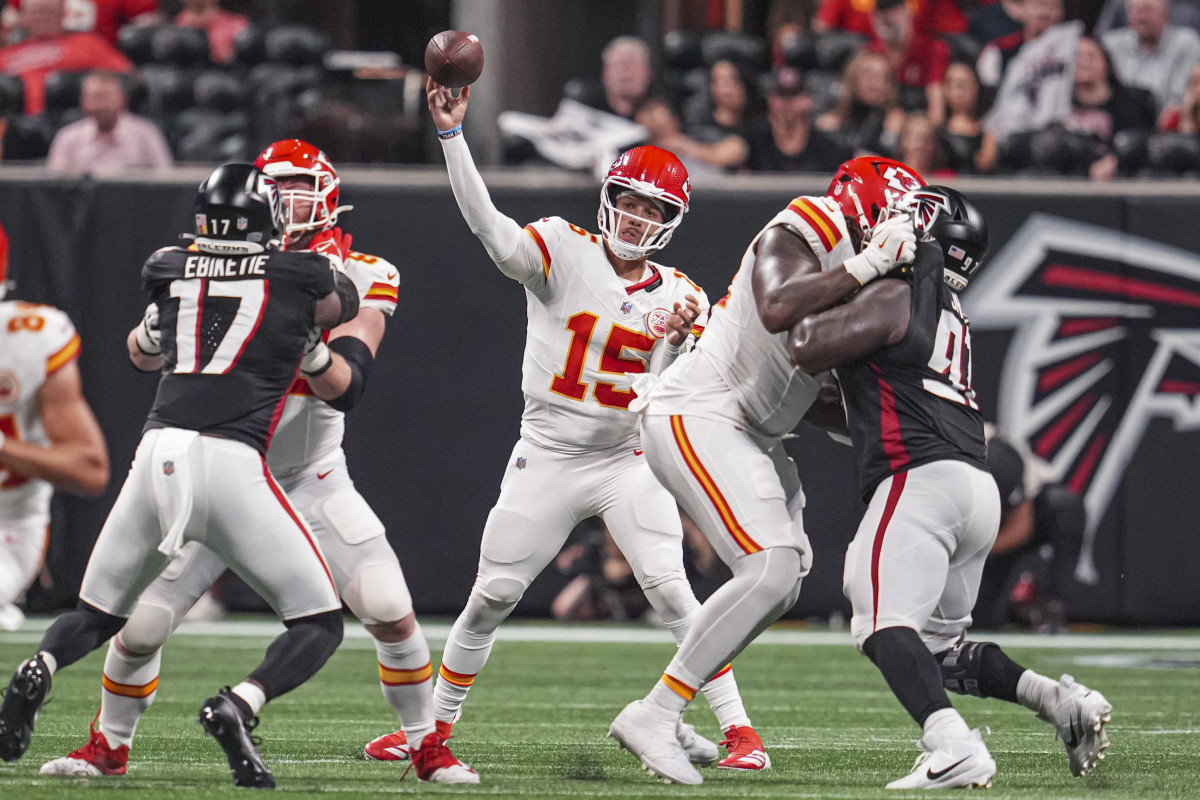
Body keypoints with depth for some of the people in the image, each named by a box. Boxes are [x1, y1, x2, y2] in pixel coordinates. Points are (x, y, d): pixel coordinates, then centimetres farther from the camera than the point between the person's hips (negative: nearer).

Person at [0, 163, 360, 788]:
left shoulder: (169, 270, 15)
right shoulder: (298, 275, 7)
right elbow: (344, 308, 30)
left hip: (158, 455, 4)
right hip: (232, 463, -4)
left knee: (96, 615, 21)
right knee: (319, 624, 7)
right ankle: (237, 706, -21)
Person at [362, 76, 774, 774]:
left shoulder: (680, 297, 2)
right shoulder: (563, 251, -6)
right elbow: (488, 225, -24)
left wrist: (683, 339, -24)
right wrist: (453, 133, -35)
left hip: (629, 461, 1)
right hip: (548, 458, 0)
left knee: (672, 591, -15)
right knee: (491, 598, 5)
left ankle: (737, 728, -11)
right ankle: (437, 724, 23)